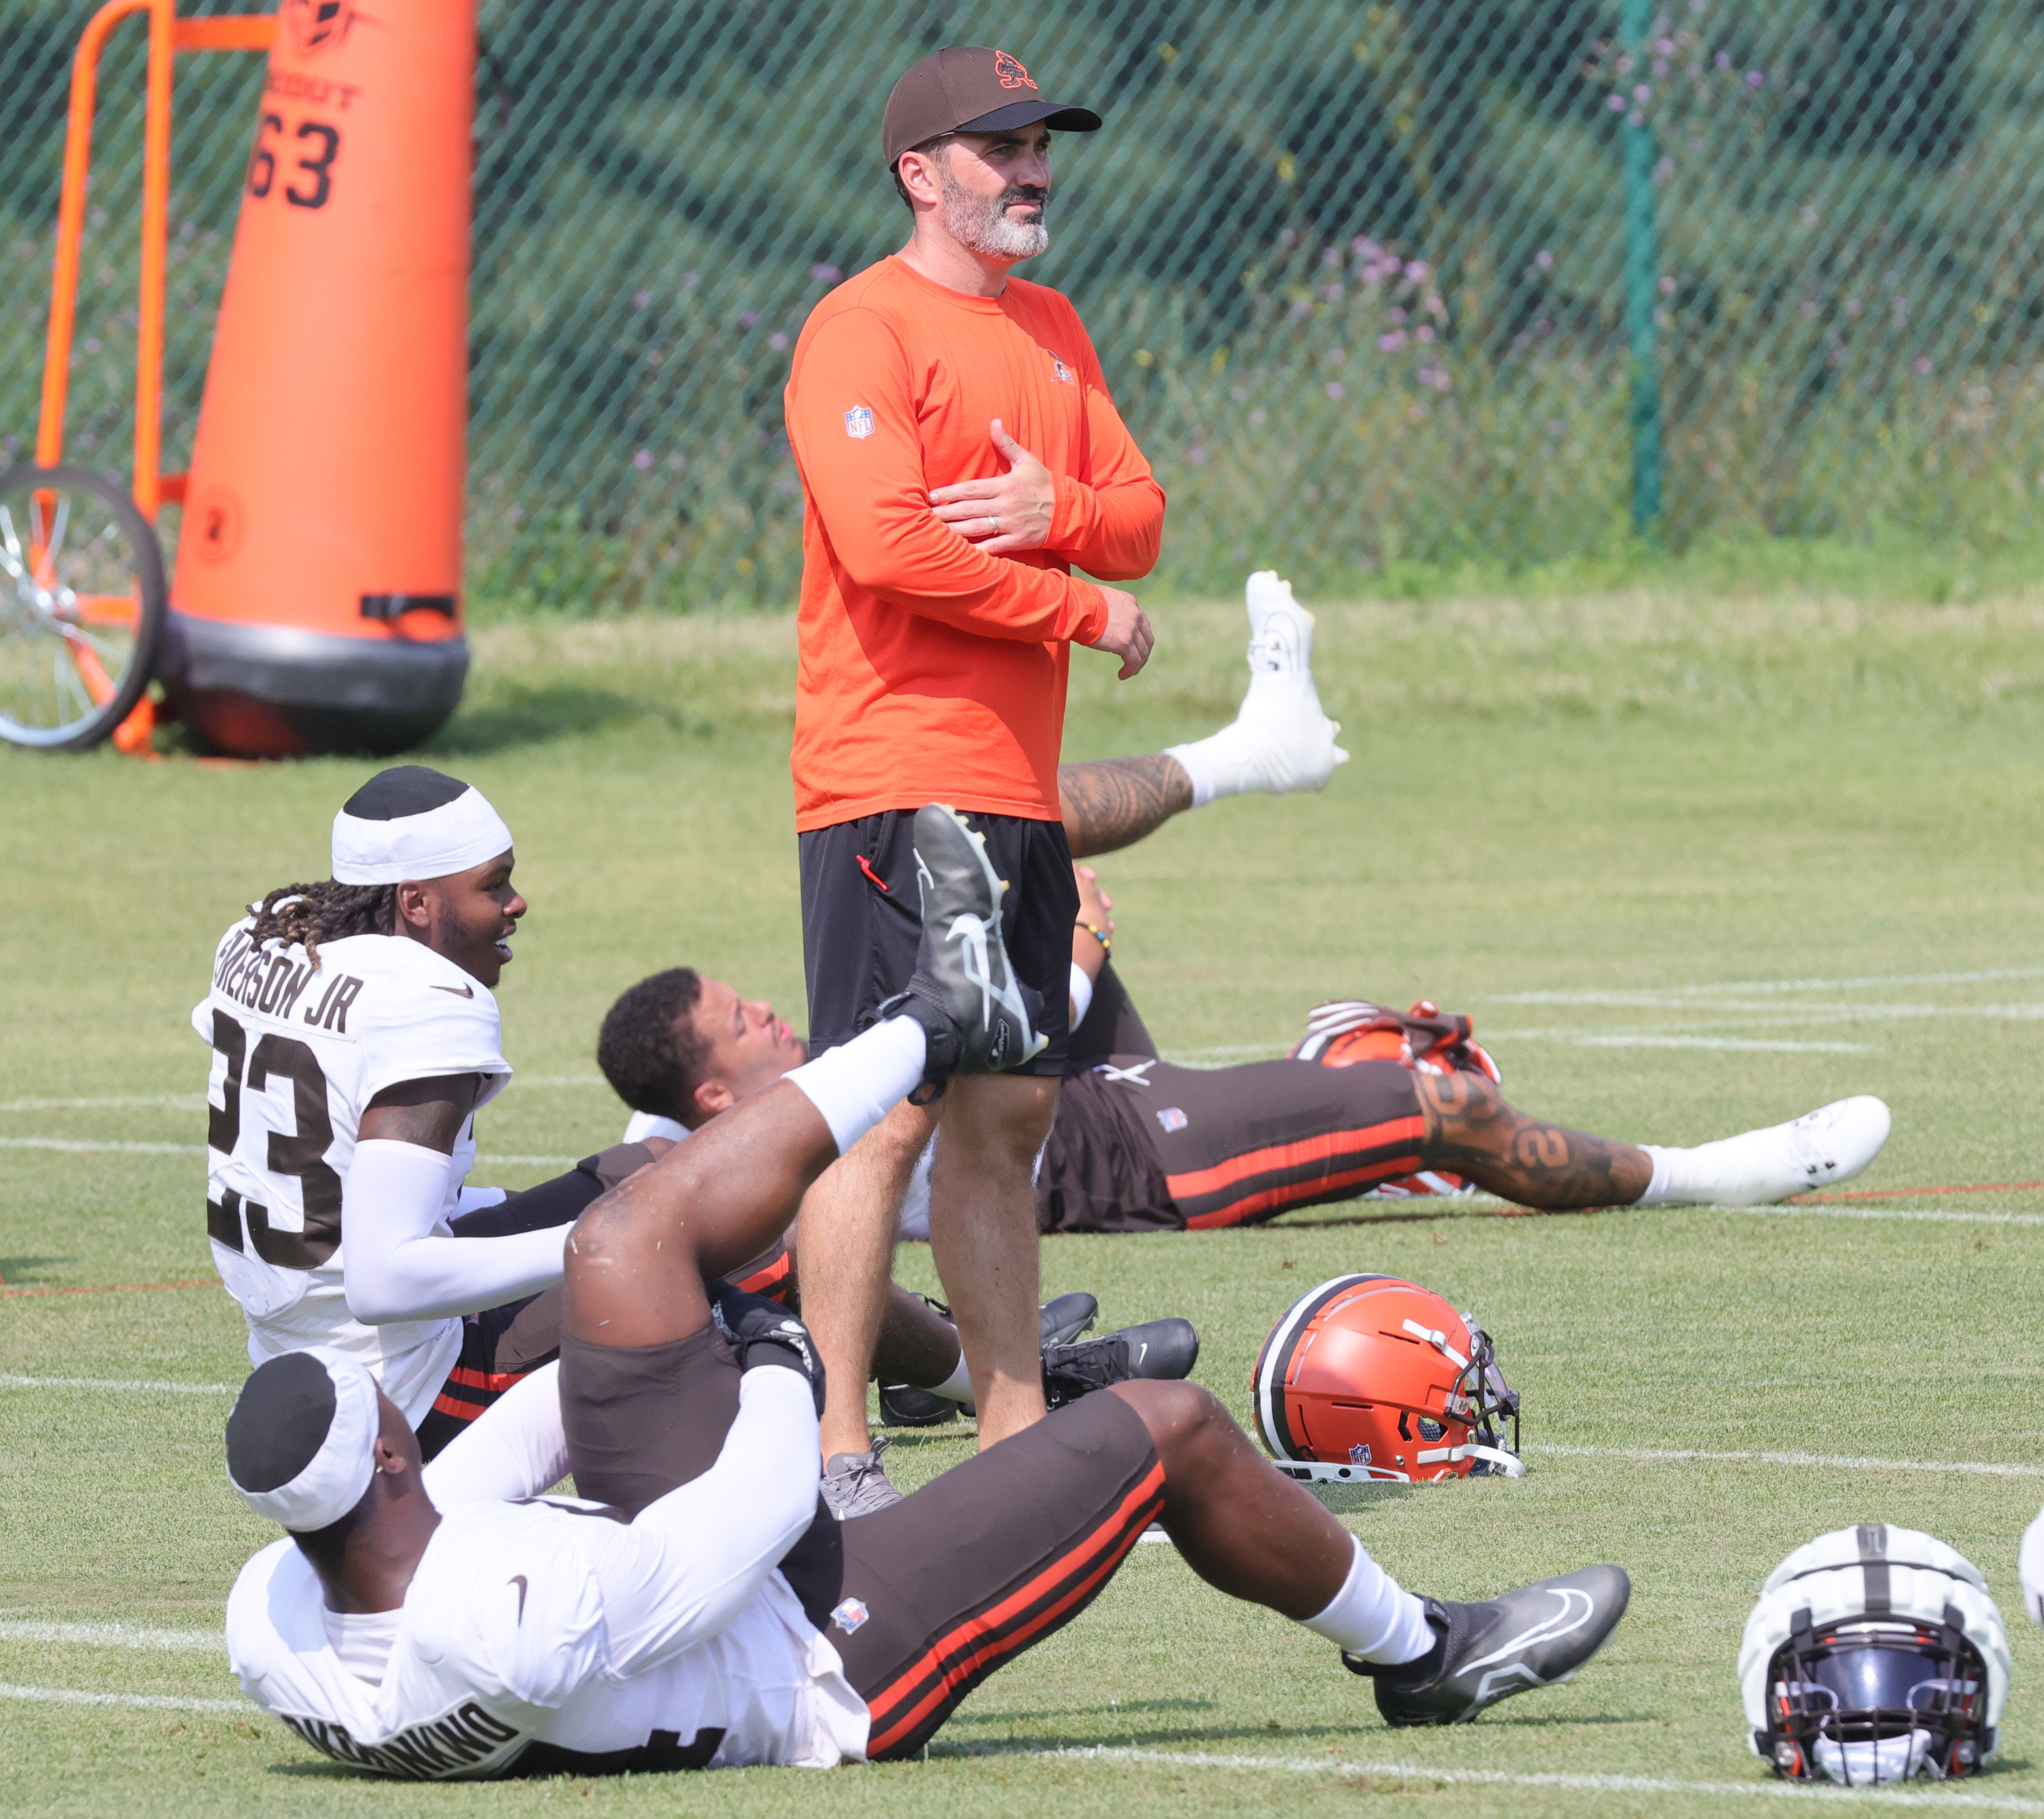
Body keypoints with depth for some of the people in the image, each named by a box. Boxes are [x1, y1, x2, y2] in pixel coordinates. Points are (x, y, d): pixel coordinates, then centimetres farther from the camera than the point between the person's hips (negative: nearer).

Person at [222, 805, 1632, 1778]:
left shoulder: (272, 1625, -21)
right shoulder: (523, 1627, -45)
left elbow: (440, 1511, 0)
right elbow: (762, 1509, -30)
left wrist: (588, 1370, 7)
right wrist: (778, 1375, -10)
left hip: (684, 1593, 8)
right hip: (826, 1673, -8)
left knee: (625, 1251, 1)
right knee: (1164, 1431, 1)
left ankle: (931, 1027, 22)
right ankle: (1421, 1654, 28)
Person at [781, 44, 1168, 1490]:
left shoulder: (1051, 331, 19)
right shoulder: (863, 329, -9)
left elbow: (1142, 519, 14)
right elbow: (887, 541, -20)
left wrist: (1057, 509, -10)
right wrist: (1084, 611, -12)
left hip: (1019, 788, 9)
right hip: (895, 781, -9)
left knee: (1012, 1112, 11)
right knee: (888, 1115, -11)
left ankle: (1018, 1437, 16)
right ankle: (836, 1460, -11)